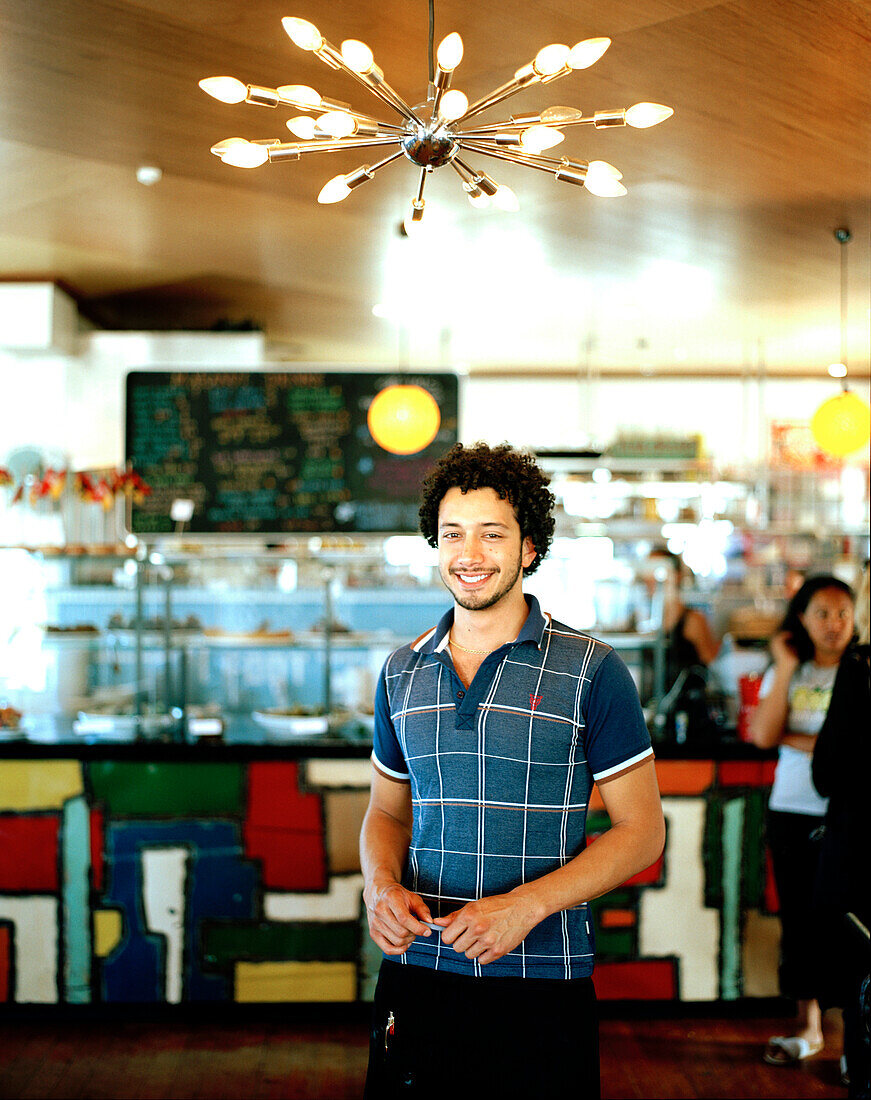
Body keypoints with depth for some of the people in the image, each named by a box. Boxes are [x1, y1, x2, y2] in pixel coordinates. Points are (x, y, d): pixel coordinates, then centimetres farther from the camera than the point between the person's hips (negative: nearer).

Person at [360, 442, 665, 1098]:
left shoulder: (591, 672, -6)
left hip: (543, 987, -3)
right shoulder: (403, 673, 8)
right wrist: (381, 886, -5)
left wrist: (527, 904, -17)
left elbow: (641, 829, -4)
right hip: (417, 974, 4)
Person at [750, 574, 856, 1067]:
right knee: (800, 920, 10)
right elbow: (763, 735, -7)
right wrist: (786, 669, -8)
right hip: (792, 811, 4)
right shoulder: (787, 672, 8)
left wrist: (796, 739, -9)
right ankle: (809, 1028, 23)